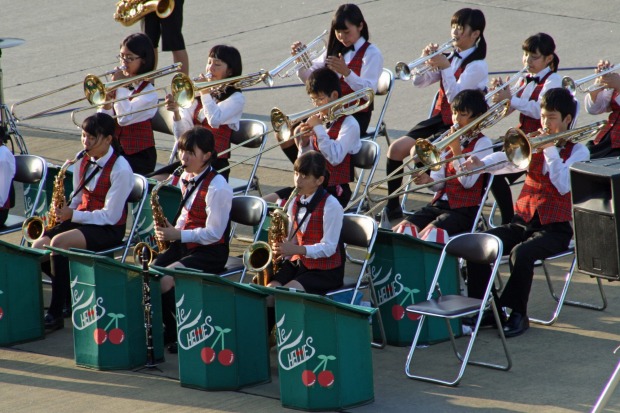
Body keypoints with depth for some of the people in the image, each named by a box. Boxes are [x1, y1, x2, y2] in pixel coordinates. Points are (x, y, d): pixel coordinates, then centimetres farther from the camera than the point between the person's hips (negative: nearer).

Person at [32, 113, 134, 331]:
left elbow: (110, 216, -19)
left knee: (59, 242, -32)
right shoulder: (82, 160, 5)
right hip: (80, 219, 8)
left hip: (108, 229, -7)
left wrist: (72, 215, -22)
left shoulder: (120, 170, -17)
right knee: (38, 246, -17)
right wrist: (64, 211, -5)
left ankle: (56, 314, -26)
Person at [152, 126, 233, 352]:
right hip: (184, 245, 8)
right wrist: (172, 230, 2)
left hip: (210, 252, -8)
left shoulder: (217, 186, -17)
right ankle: (170, 327, 3)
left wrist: (178, 235, -21)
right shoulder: (186, 178, 10)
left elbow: (213, 233, -18)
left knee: (164, 281, -26)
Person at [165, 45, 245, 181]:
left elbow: (215, 120, -20)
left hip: (215, 165, -5)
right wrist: (176, 112, -10)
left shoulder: (236, 98, 1)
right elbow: (182, 135, 8)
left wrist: (205, 93, -9)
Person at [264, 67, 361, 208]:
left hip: (335, 191, -7)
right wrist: (304, 143, -6)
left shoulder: (349, 124, -7)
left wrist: (318, 128, -17)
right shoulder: (318, 120, 13)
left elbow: (335, 158, -22)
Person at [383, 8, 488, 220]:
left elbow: (455, 97, -20)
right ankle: (392, 206, -3)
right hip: (440, 119, 7)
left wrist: (445, 67, -23)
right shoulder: (450, 57, 11)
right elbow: (419, 81, 10)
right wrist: (426, 59, -7)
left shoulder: (477, 65, -11)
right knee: (396, 148, -11)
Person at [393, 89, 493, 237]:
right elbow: (440, 183, 13)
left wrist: (456, 150, -15)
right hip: (441, 203, 6)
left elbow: (467, 182, -12)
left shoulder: (482, 143, -3)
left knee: (426, 235, -30)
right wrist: (429, 180, -10)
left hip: (465, 209, -6)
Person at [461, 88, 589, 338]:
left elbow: (564, 186, -16)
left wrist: (551, 150, -15)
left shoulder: (578, 152, 0)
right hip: (524, 221, 5)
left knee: (521, 253, -34)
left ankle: (517, 314, -19)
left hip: (555, 228, -5)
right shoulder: (535, 146, 14)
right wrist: (482, 163, -21)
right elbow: (508, 161, -2)